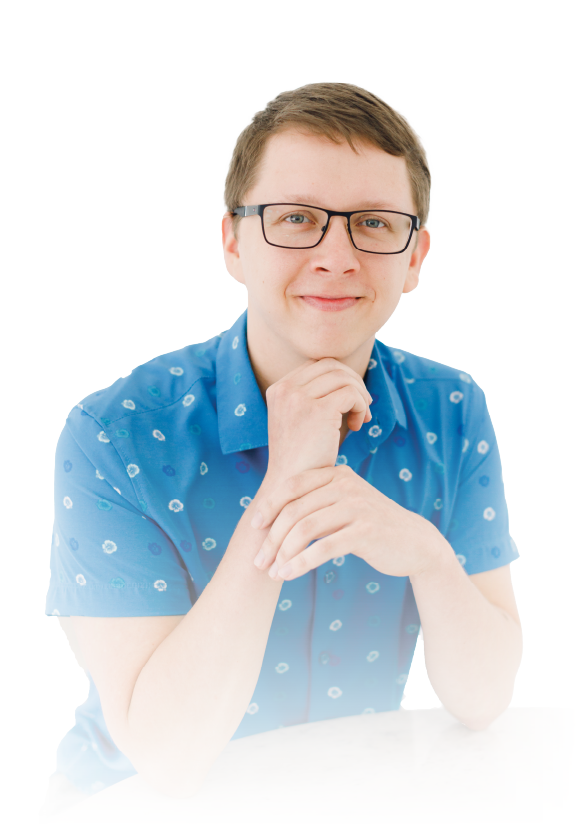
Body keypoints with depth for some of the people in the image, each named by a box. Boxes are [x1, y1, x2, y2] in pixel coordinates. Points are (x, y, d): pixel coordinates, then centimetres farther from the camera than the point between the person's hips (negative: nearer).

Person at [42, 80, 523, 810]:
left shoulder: (450, 414, -6)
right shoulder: (116, 436, -17)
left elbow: (483, 700, -7)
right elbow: (168, 755, -21)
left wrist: (426, 552, -26)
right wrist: (281, 488, -28)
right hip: (140, 807, -2)